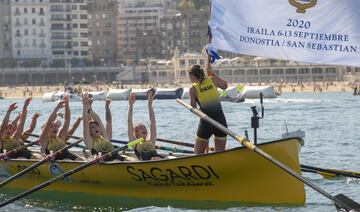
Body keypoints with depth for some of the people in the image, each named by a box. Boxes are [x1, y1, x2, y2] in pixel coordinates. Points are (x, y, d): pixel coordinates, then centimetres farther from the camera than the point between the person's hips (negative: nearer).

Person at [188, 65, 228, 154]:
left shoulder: (193, 89, -4)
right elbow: (225, 85, 24)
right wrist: (213, 74, 31)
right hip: (221, 120, 3)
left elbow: (193, 108, -1)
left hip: (206, 122, -3)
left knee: (198, 154, 11)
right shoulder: (212, 80, 5)